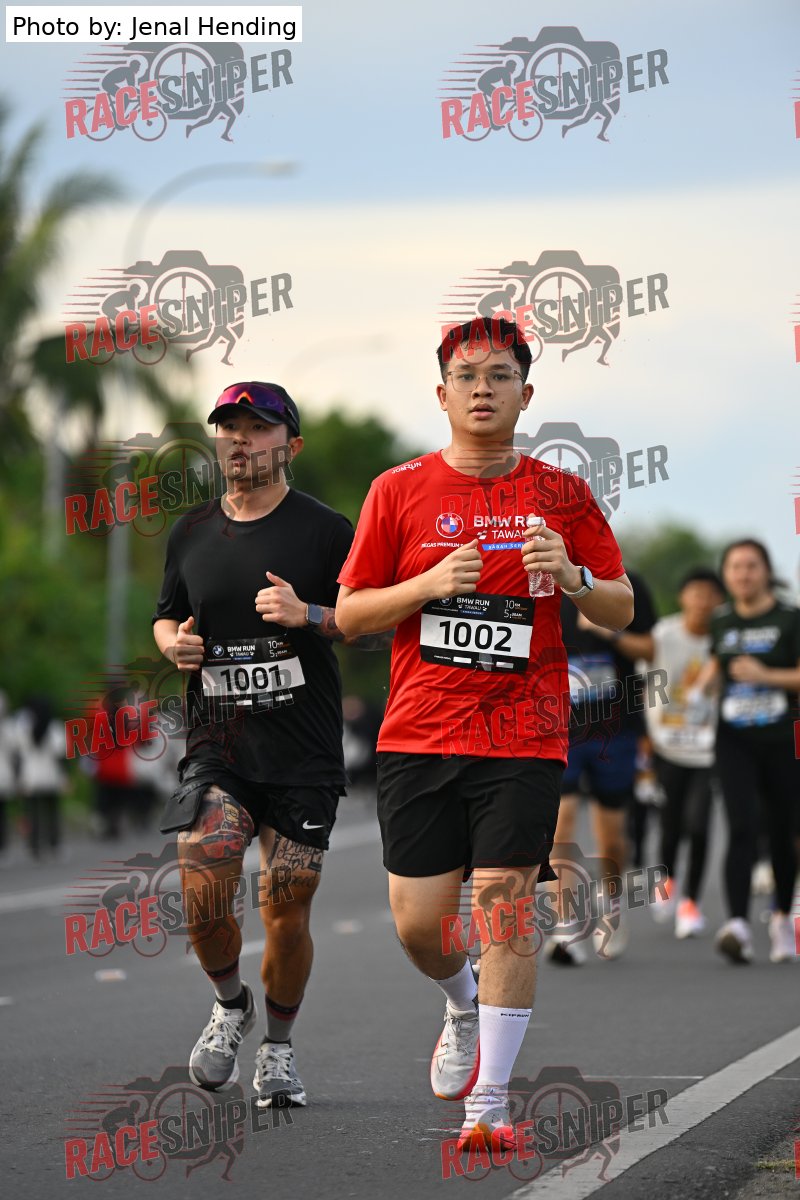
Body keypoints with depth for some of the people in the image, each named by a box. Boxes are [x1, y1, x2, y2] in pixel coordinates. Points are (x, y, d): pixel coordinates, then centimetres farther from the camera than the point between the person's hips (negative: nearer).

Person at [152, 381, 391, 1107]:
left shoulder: (324, 530, -1)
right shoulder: (191, 533, 11)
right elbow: (166, 616, 24)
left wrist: (307, 615, -19)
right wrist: (173, 642, 0)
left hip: (304, 754, -2)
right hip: (216, 748, 2)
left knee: (287, 913, 0)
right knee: (203, 900, -12)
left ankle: (279, 1046, 22)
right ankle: (231, 1005, 18)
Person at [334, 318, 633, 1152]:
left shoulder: (562, 494, 6)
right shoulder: (400, 491, 5)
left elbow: (622, 611, 9)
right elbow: (349, 614, 5)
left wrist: (572, 577, -12)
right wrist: (431, 584, -11)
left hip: (523, 736, -1)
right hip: (417, 736, 1)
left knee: (504, 904, -9)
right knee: (416, 919, 1)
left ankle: (489, 1102, -3)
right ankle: (464, 1007, 35)